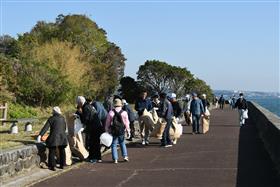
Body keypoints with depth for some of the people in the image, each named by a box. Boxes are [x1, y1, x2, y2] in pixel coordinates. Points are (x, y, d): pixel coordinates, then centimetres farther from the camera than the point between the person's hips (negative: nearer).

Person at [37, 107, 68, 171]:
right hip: (62, 137, 5)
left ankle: (52, 166, 4)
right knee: (62, 151, 16)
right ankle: (62, 165, 22)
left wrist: (40, 135, -16)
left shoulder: (51, 118, -5)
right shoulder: (62, 118, 10)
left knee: (52, 152, 5)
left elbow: (45, 127, -12)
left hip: (54, 137, -5)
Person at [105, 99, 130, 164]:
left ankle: (115, 159, 2)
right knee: (122, 143, 19)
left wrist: (107, 131, 9)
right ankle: (125, 156, 14)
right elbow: (126, 123, 1)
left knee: (114, 145, 5)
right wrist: (128, 131, 10)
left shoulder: (111, 113, -7)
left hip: (113, 131, -1)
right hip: (121, 131, 1)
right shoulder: (124, 113, -4)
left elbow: (107, 123, -1)